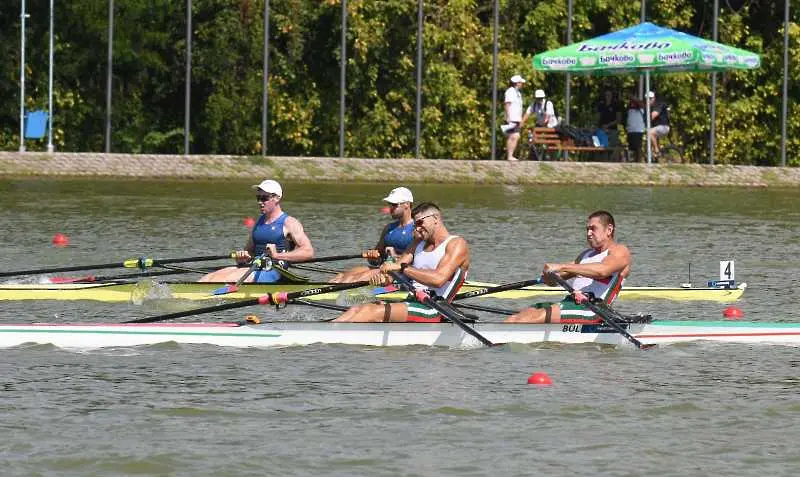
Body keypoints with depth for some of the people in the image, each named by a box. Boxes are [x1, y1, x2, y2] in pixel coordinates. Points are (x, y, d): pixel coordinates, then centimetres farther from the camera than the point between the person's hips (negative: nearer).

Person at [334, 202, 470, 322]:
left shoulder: (457, 244, -2)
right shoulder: (419, 243, 24)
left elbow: (438, 279, -19)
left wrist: (402, 267, -22)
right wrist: (385, 278, -12)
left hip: (431, 310, -8)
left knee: (373, 312, -27)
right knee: (356, 310, -13)